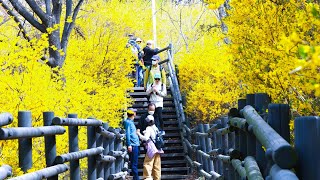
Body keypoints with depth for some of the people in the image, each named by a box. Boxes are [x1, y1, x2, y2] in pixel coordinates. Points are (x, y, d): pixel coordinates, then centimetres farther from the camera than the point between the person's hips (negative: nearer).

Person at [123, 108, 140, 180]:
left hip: (136, 145, 10)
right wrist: (129, 145, -21)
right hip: (133, 145, -10)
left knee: (135, 163, 11)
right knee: (134, 164, -8)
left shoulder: (131, 122, 18)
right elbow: (127, 134, -16)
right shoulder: (128, 122, -9)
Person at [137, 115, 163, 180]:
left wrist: (139, 134, -5)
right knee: (157, 165, 10)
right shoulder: (156, 128, 14)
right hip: (158, 148, 8)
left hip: (152, 149, -8)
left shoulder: (149, 128, -8)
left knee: (147, 164, -8)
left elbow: (146, 138, -17)